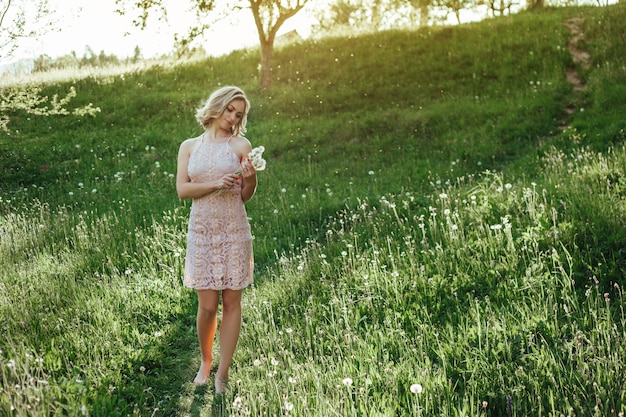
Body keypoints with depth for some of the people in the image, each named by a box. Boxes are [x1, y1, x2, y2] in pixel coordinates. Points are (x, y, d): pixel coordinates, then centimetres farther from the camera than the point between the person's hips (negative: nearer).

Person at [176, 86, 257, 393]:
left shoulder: (241, 145, 3)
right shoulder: (189, 147, 8)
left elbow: (245, 196, 2)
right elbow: (182, 189, -3)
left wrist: (251, 178, -18)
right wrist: (216, 184, -16)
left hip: (233, 230, -1)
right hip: (201, 231, 1)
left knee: (231, 302, 2)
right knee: (207, 305, 0)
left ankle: (222, 375, 12)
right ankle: (205, 362, 25)